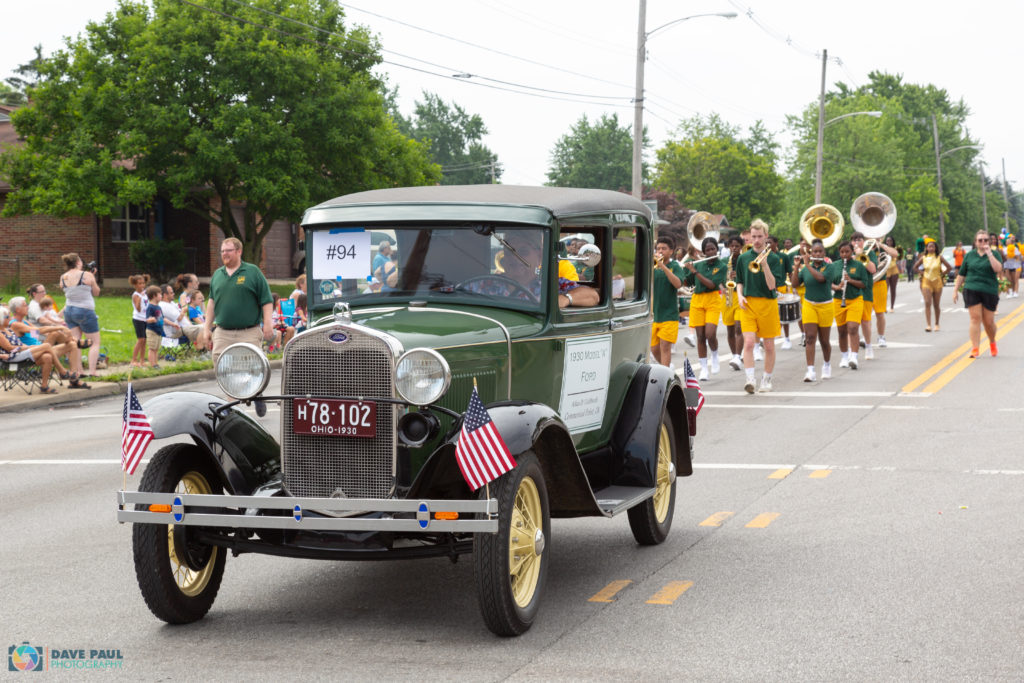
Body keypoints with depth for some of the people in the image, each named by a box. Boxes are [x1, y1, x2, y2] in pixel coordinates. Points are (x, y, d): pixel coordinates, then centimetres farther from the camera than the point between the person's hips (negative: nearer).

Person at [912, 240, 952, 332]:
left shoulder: (939, 257, -2)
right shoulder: (923, 258, 2)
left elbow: (949, 267, 3)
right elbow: (915, 267, 14)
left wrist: (942, 274, 0)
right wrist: (921, 273, 3)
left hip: (937, 282, 0)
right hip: (926, 282, 0)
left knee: (936, 305, 6)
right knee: (927, 303, -13)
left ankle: (937, 324, 21)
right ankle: (928, 325, -19)